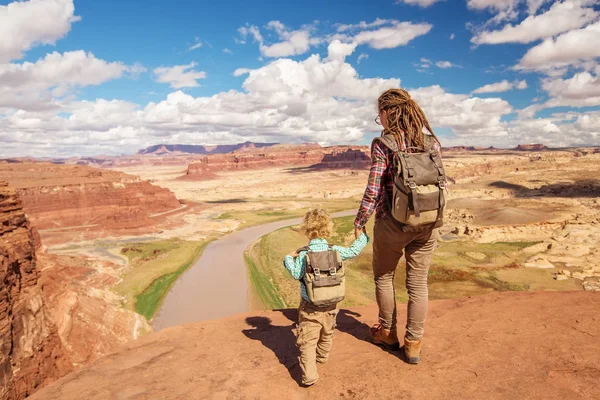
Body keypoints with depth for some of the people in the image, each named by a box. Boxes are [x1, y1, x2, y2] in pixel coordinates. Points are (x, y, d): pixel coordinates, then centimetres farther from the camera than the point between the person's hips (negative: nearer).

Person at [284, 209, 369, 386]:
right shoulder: (336, 250, -7)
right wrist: (363, 237, 23)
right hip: (331, 305, 4)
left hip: (310, 307, -4)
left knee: (308, 341, 2)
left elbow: (296, 274, -15)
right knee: (327, 334, 27)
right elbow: (354, 251, 5)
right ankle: (322, 357, 50)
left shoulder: (303, 254, -17)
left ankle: (309, 375, -4)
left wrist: (289, 258, 0)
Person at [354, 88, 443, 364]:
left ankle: (388, 332, 35)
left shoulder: (382, 145, -12)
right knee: (418, 283, 14)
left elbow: (373, 191, -14)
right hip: (427, 224, 4)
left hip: (393, 223, -4)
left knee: (383, 277, 19)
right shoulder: (432, 142, 2)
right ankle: (413, 343, 25)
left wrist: (359, 223, -2)